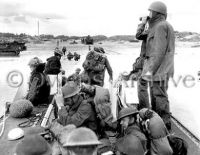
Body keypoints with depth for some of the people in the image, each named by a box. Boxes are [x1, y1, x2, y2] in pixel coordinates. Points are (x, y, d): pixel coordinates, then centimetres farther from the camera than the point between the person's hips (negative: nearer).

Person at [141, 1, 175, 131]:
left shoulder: (161, 26, -12)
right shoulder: (161, 26, 19)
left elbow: (159, 51, -20)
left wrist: (151, 69, -20)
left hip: (159, 70, -11)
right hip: (157, 70, 11)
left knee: (160, 97, -5)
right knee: (155, 95, 18)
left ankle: (165, 124, 4)